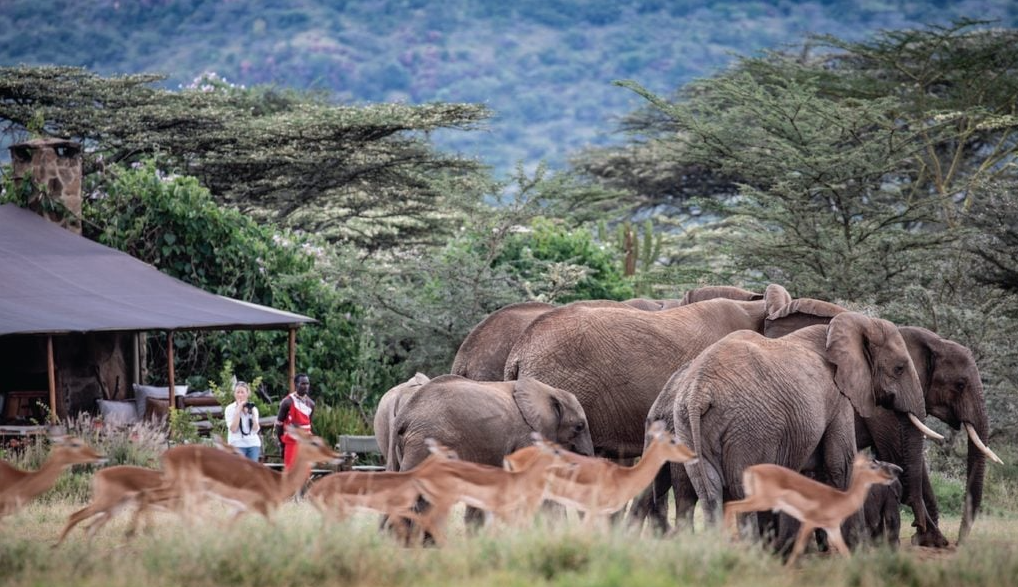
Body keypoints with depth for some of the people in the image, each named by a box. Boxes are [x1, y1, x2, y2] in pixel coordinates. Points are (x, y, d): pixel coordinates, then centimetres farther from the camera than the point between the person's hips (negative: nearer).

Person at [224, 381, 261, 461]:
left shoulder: (253, 409, 10)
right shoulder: (230, 409, 1)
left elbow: (256, 429, 1)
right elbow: (233, 428, -12)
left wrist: (252, 413, -7)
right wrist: (238, 410, -11)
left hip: (253, 444, 3)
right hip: (238, 445, -3)